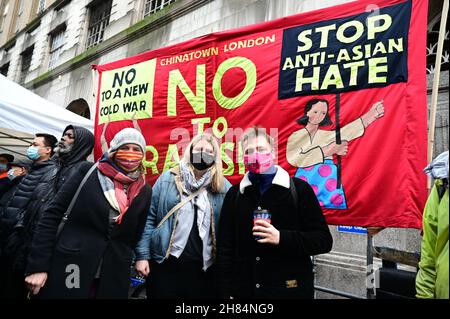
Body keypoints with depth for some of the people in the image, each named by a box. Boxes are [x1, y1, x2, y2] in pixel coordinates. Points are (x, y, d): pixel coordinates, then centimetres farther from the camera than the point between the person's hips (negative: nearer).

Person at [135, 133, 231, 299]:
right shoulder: (168, 179, -1)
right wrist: (142, 255, -4)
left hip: (204, 268, 1)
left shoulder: (223, 187, 0)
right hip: (164, 263, 0)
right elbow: (149, 218, 0)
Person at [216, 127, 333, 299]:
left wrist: (281, 238, -20)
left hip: (291, 290, -2)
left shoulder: (298, 188, -6)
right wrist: (226, 292, 0)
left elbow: (323, 240, -7)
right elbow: (225, 248, 3)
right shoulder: (234, 193, 3)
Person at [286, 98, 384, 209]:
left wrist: (370, 114, -25)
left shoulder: (328, 135, 10)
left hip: (329, 187, 2)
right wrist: (330, 150, -17)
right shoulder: (295, 137, 4)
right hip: (305, 185, -2)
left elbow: (348, 131, -9)